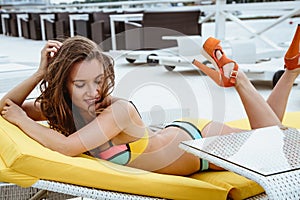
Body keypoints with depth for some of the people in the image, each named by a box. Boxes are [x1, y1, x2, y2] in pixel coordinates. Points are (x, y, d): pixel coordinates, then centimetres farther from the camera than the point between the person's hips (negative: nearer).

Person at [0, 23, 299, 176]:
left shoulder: (118, 110, -38)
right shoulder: (61, 109, -16)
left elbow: (66, 147, -49)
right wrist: (40, 73, -27)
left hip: (197, 140, -6)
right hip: (176, 136, 6)